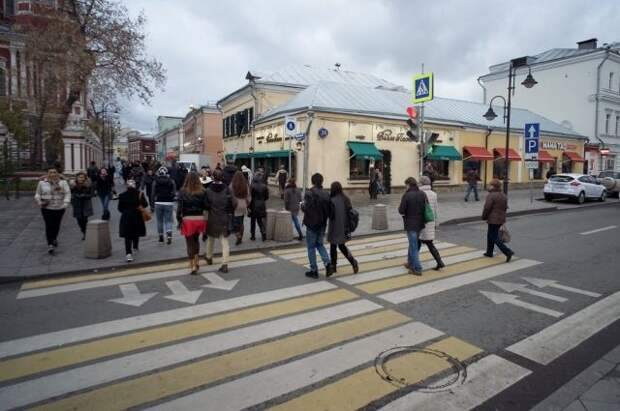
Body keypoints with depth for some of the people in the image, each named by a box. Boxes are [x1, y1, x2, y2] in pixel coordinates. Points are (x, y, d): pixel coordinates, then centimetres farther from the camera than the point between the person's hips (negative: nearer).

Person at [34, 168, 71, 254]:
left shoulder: (63, 182, 2)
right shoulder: (42, 182, 3)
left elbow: (67, 193, -2)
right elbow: (37, 194, 10)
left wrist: (65, 203, -15)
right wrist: (40, 202, -8)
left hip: (59, 208, 1)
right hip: (47, 208, -1)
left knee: (56, 225, 12)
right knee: (49, 226, -10)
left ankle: (54, 238, 39)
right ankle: (50, 244, -7)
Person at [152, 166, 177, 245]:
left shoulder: (155, 181, -1)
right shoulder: (171, 181, -1)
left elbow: (153, 194, -2)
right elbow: (174, 193, -5)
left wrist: (152, 204, 4)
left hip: (158, 203, 0)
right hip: (169, 203, 0)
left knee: (160, 221, 13)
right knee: (168, 221, 4)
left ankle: (161, 238, 21)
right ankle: (169, 236, -16)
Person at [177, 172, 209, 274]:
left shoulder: (183, 192, -7)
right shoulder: (202, 192, -4)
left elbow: (180, 207, -9)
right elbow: (206, 206, -6)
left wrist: (179, 220, -3)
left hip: (188, 220, -2)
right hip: (200, 219, 2)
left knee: (190, 243, 7)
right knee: (196, 240, 24)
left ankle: (192, 267, 9)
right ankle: (196, 262, 23)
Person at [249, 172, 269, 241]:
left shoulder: (252, 186, -15)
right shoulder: (264, 186, -4)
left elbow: (250, 197, -13)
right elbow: (267, 197, 3)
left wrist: (249, 206, -4)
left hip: (254, 206, -3)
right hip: (262, 206, 3)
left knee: (253, 221, 10)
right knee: (260, 221, 14)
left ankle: (253, 236, 14)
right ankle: (264, 234, 2)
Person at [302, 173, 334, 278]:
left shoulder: (309, 193, -16)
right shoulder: (326, 194, 2)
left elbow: (306, 208, -22)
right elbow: (330, 210, 4)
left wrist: (302, 205, -1)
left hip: (312, 224, -5)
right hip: (322, 224, 5)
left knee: (311, 247, 7)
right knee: (320, 244, 21)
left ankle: (314, 270, 12)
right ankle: (328, 264, 3)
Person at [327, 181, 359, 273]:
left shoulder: (332, 200, -18)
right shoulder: (346, 199, 2)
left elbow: (331, 215, -19)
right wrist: (347, 227, 12)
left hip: (335, 228, -6)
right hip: (344, 228, 6)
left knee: (333, 246, 10)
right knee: (342, 246, 19)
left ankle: (333, 266, 20)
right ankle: (353, 262, 3)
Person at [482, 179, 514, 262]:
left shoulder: (491, 196, -18)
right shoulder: (503, 195, 8)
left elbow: (487, 208, -18)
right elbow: (505, 207, 13)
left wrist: (484, 217, -3)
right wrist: (501, 216, 21)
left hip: (493, 220, -9)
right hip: (501, 219, 9)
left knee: (495, 238, -2)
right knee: (490, 235, 20)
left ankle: (508, 252, -12)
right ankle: (489, 252, 28)